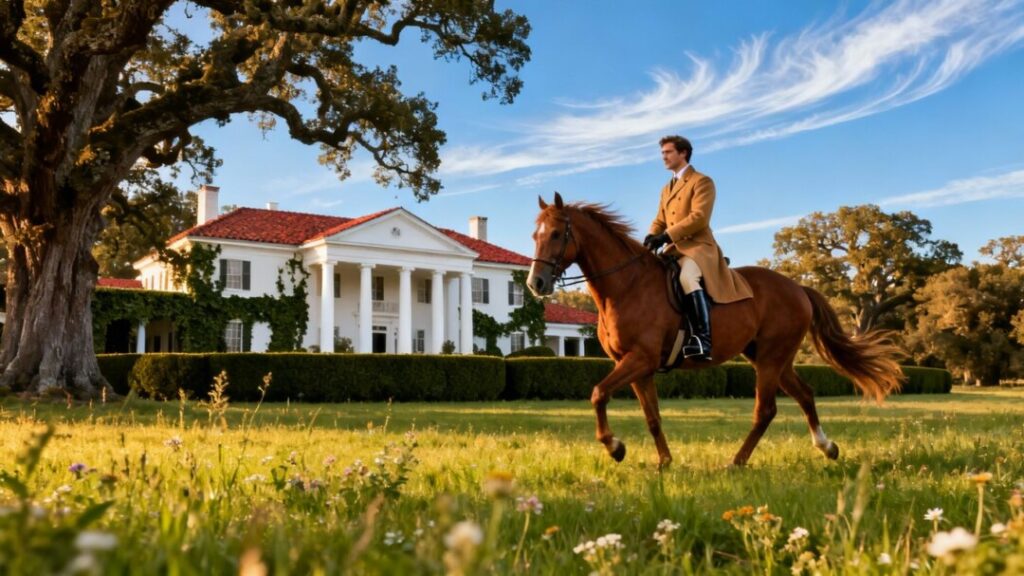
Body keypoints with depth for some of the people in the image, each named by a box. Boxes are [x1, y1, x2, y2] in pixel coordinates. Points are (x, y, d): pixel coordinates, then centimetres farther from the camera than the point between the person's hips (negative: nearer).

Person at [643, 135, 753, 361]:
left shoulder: (702, 181, -1)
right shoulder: (667, 189, 25)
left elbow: (699, 217, -15)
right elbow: (660, 221, 19)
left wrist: (666, 236, -23)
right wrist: (652, 236, -6)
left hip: (698, 246, -9)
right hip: (674, 249, 9)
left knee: (687, 277, -37)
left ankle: (703, 338, -43)